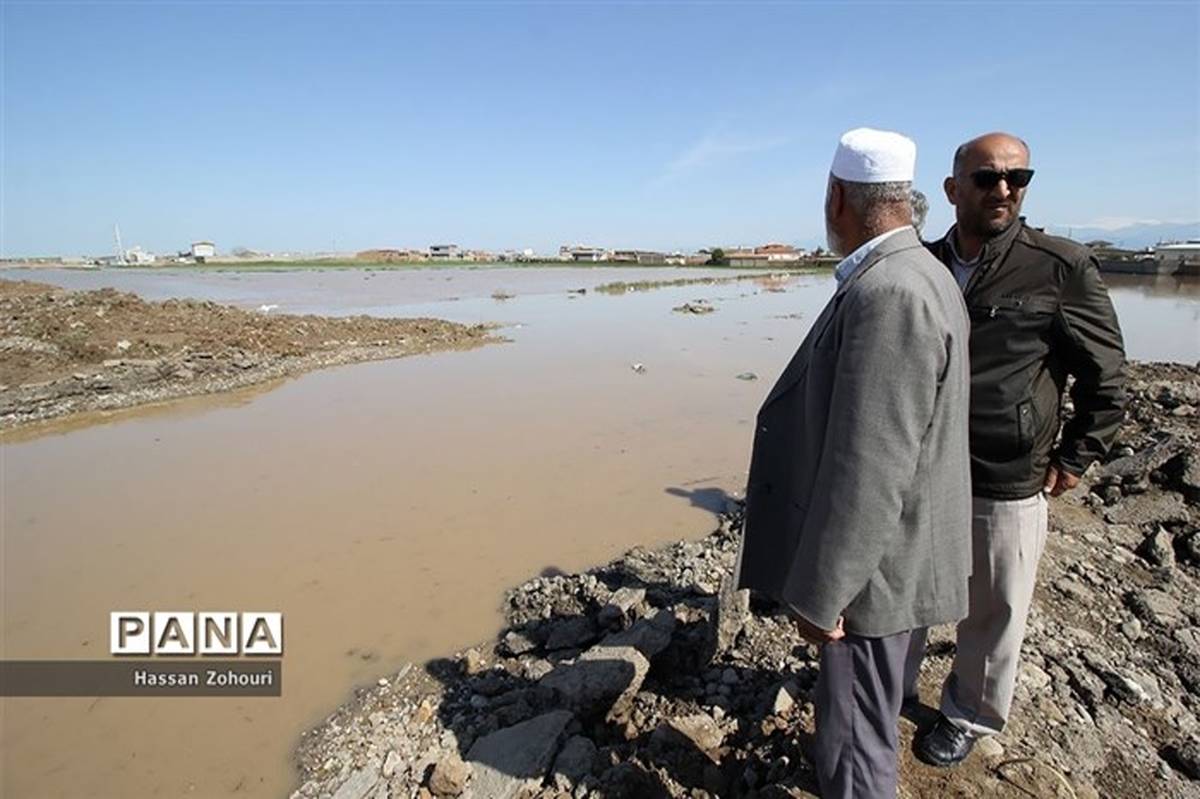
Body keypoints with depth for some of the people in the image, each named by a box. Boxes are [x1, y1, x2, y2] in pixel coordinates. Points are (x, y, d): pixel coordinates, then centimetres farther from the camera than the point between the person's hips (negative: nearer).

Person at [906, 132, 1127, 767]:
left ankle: (969, 717, 39)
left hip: (1005, 488, -3)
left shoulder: (1061, 268, -9)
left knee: (991, 617, 14)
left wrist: (1072, 461, -3)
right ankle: (893, 691, 44)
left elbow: (1105, 378, -2)